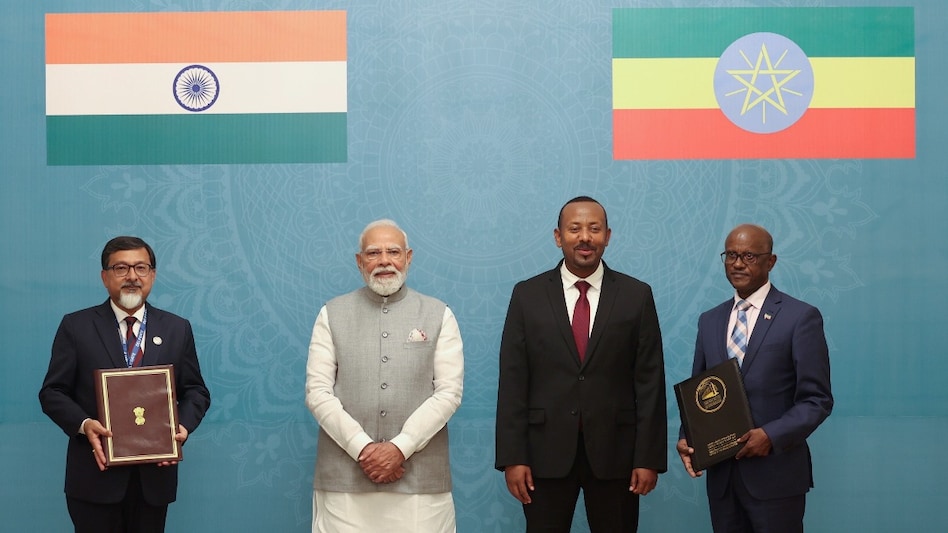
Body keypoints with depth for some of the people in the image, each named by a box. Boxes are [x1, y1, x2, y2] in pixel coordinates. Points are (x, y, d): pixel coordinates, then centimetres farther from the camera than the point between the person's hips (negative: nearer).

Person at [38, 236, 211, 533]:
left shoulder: (178, 329, 7)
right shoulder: (76, 327, 1)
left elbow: (195, 391, 10)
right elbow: (53, 392, 0)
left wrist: (183, 426, -11)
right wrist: (84, 424, -18)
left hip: (155, 474, 2)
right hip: (95, 474, -2)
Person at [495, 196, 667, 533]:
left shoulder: (637, 296, 2)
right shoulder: (527, 295, 2)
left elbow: (650, 382, 0)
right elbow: (513, 382, 0)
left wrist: (649, 457, -4)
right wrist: (512, 457, -6)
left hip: (615, 452, 0)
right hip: (546, 453, 0)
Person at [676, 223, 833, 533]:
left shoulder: (801, 318, -4)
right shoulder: (709, 321, 12)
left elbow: (817, 400, -7)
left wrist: (771, 436, -19)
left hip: (775, 475, -4)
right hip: (720, 474, 5)